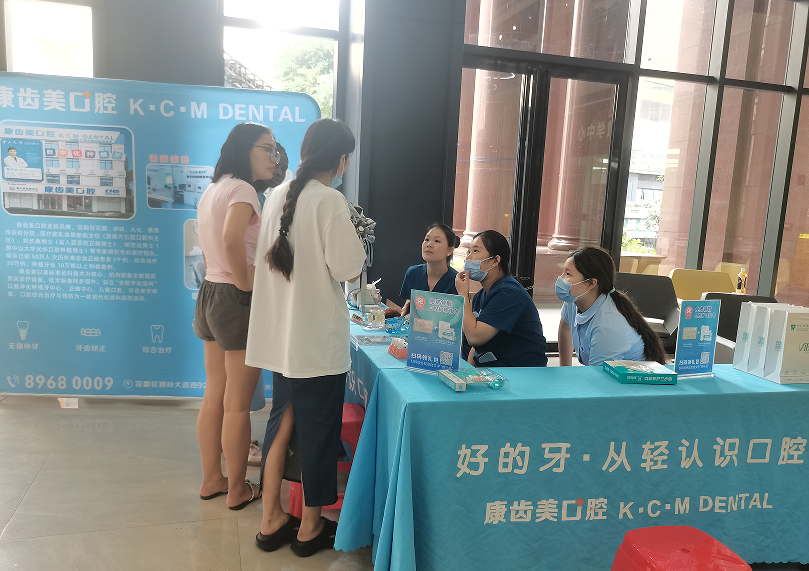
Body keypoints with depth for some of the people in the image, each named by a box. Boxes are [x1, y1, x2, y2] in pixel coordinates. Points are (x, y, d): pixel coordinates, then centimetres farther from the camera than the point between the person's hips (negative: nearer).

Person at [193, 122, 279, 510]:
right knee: (237, 405, 4)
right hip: (237, 302, -9)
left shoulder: (213, 190, 14)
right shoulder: (242, 189, -15)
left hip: (210, 293, 9)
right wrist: (246, 284, -20)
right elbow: (232, 240, -33)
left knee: (214, 397, 17)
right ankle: (237, 489, 19)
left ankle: (211, 479, 31)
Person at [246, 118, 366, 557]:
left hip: (280, 333, 7)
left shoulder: (277, 196, 6)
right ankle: (310, 528, 25)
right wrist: (352, 238, 1)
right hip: (318, 339, -7)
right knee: (318, 429, 8)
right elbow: (349, 270, -17)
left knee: (281, 422, 18)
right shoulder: (330, 200, -16)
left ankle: (272, 521, 30)